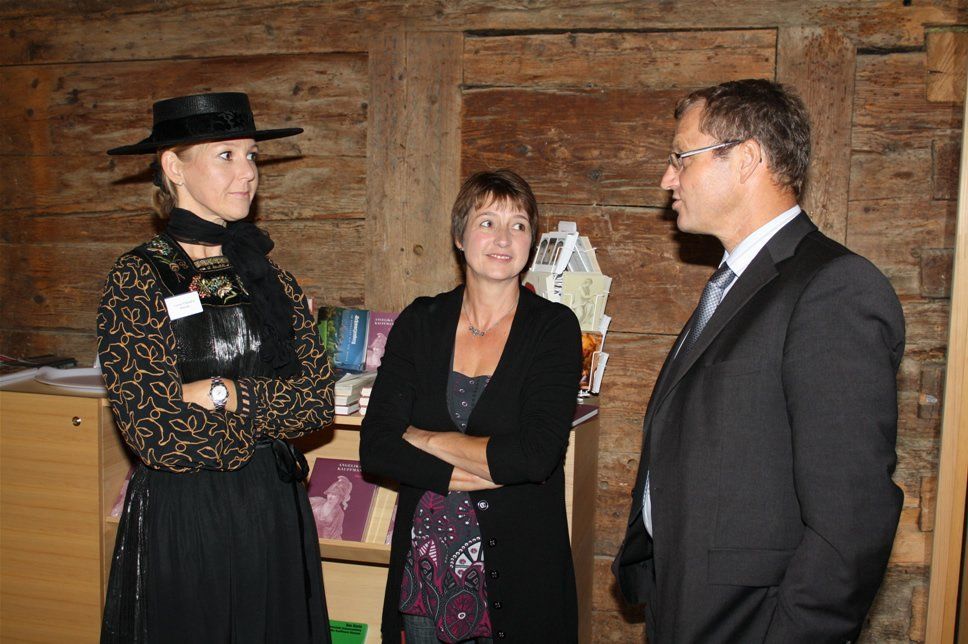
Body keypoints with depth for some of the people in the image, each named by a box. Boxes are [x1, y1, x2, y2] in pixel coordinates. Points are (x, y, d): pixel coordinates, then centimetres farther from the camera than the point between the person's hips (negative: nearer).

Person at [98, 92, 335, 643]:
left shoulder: (271, 279, 4)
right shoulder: (138, 278, -11)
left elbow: (320, 400, -4)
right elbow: (159, 435, -19)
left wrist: (220, 393, -16)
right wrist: (270, 412, -7)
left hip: (275, 513, 5)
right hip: (179, 519, -4)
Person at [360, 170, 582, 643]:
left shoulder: (554, 326, -7)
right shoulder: (420, 321, 0)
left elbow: (536, 455, -19)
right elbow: (375, 447, -8)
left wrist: (421, 438, -12)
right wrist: (486, 474, -16)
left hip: (518, 567, -2)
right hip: (424, 565, 2)